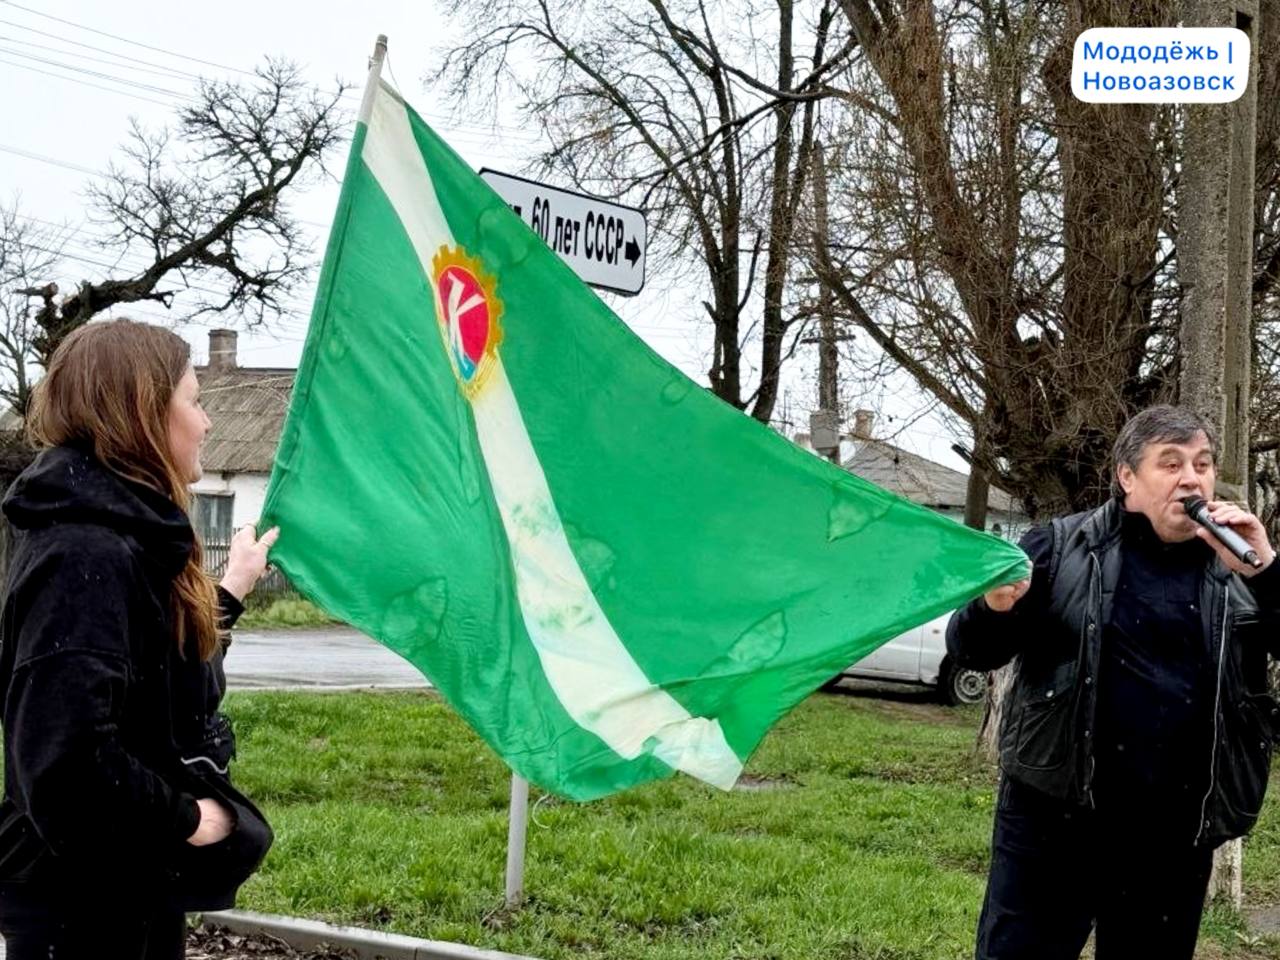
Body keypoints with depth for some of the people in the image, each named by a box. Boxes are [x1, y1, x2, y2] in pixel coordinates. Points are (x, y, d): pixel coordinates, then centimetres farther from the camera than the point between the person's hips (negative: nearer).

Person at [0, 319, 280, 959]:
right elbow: (67, 762, -33)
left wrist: (233, 588, 21)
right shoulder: (85, 556, -24)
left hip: (133, 885, 10)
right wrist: (187, 820, -20)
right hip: (85, 908, -10)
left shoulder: (117, 535, 9)